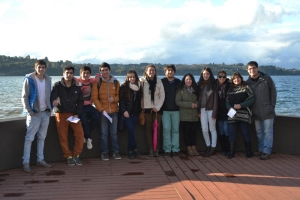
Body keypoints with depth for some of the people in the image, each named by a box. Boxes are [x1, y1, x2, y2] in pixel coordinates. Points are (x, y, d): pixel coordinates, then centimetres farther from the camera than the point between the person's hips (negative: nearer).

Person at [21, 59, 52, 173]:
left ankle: (40, 159, 20)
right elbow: (24, 97, -7)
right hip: (34, 112, -5)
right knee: (29, 137, -5)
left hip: (46, 112, 5)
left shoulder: (48, 79, 8)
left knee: (42, 137, 12)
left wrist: (50, 108, 7)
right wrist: (29, 111, -14)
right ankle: (26, 162, -1)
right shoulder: (29, 79, -7)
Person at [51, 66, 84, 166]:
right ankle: (68, 156, 15)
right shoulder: (57, 85, -1)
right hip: (61, 114, -1)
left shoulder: (76, 87, 6)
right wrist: (54, 102, -41)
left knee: (80, 133, -11)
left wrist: (76, 114, -5)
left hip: (74, 114, 2)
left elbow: (80, 101, 7)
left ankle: (76, 155, 5)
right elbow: (52, 97, -17)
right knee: (63, 137, -1)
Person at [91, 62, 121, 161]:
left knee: (114, 132, 7)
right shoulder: (97, 83, -1)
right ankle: (104, 152, 14)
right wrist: (101, 110, -13)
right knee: (104, 133, 4)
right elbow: (94, 98, -4)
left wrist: (114, 99, -14)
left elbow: (119, 96, 9)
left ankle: (115, 151, 17)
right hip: (102, 111, -2)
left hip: (114, 111, 2)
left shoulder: (116, 82, 6)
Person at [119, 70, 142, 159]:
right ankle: (134, 149, -2)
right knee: (131, 129, -12)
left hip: (135, 112, 3)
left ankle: (130, 150, 8)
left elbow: (140, 100, 14)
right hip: (127, 112, -3)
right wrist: (124, 111, -14)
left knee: (131, 130, 1)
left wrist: (140, 111, 9)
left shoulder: (139, 87, 10)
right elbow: (121, 100, -5)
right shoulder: (124, 87, -2)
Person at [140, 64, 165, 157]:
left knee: (157, 128, 0)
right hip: (146, 108, -1)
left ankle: (157, 149, 5)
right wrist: (141, 107, -10)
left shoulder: (159, 81, 2)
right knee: (148, 128, 1)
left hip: (157, 108, 1)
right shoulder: (142, 81, -3)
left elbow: (162, 95, 3)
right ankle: (150, 149, 6)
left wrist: (157, 107, -4)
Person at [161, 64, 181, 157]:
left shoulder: (178, 82, 6)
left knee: (175, 129, 4)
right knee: (166, 129, -4)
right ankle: (167, 149, 4)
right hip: (165, 110, -2)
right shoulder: (162, 82, 1)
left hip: (176, 109, 2)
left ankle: (175, 149, 11)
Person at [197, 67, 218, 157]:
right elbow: (198, 98, 9)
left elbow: (215, 99, -6)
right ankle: (208, 146, 19)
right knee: (204, 130, 3)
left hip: (211, 109, -3)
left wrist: (214, 113, -12)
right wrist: (198, 110, 1)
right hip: (202, 109, 3)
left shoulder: (213, 85, -3)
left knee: (212, 129, 4)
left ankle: (213, 147, 13)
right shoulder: (200, 85, 9)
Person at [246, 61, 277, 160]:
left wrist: (272, 106, -5)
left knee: (268, 132, -1)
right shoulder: (248, 82, 3)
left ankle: (266, 152, 4)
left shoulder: (266, 78, -5)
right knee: (259, 132, 13)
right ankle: (261, 149, 24)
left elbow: (273, 92, -1)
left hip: (267, 111, -3)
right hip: (256, 113, 4)